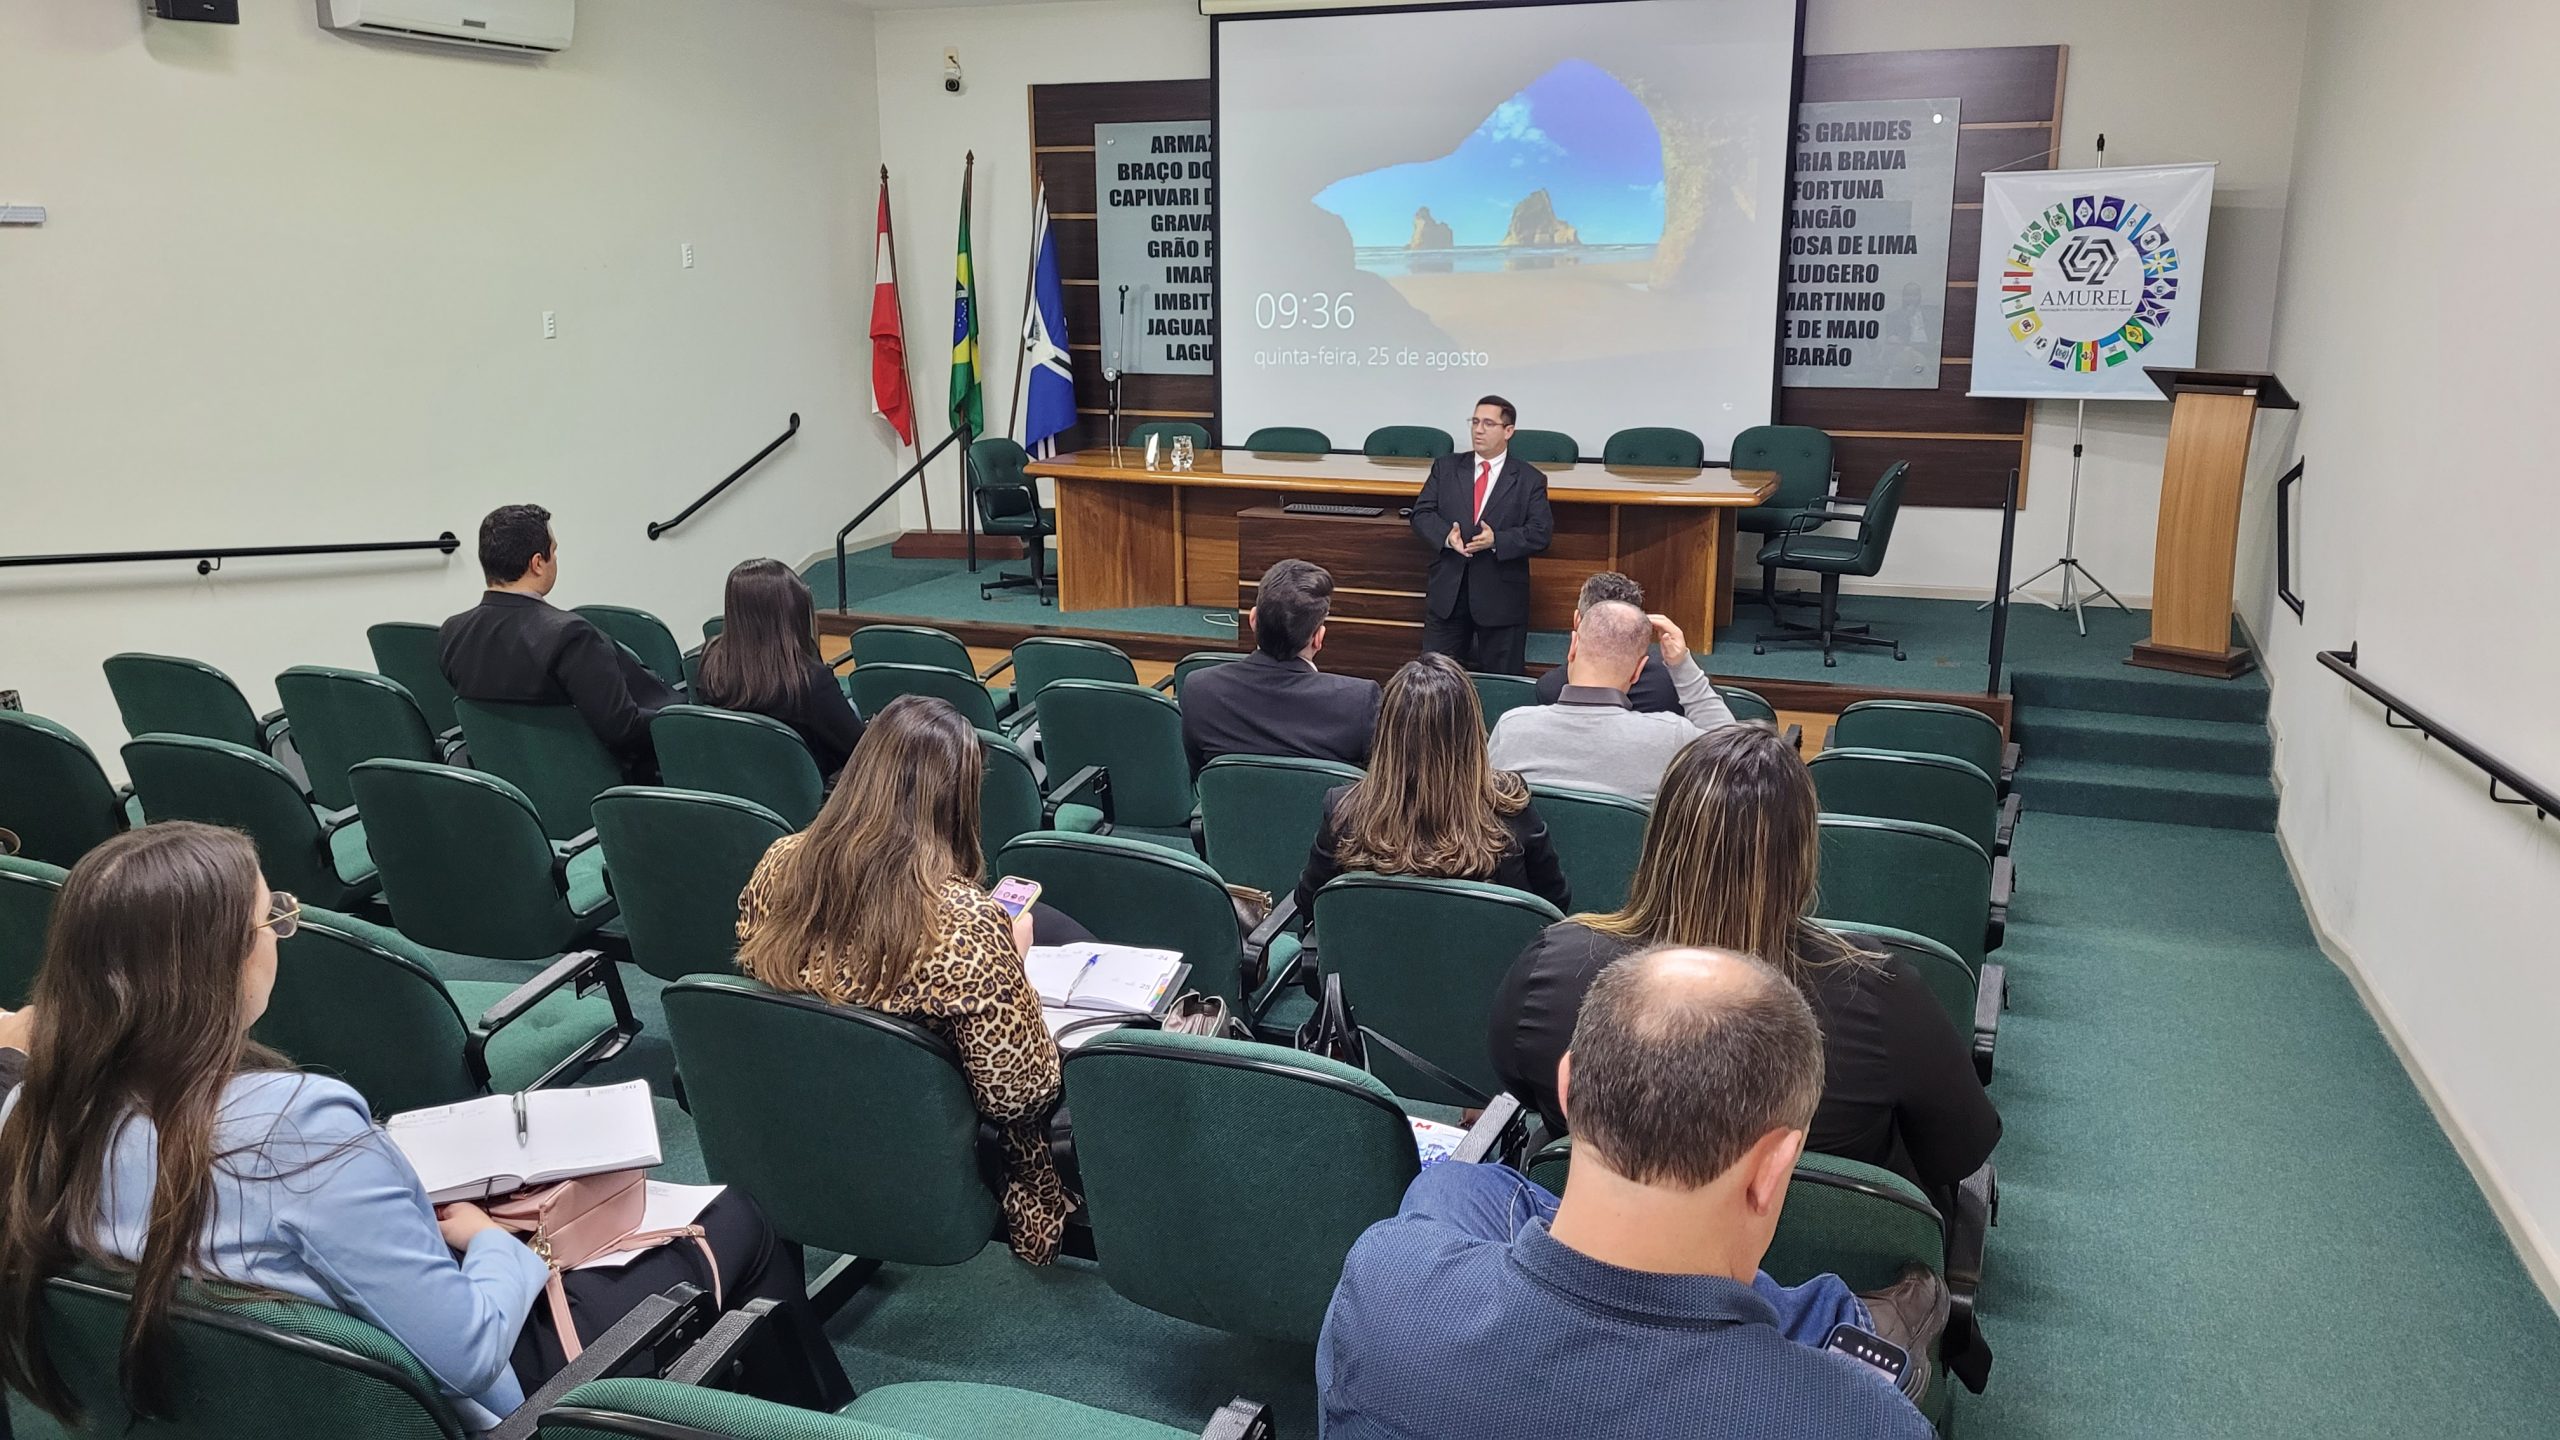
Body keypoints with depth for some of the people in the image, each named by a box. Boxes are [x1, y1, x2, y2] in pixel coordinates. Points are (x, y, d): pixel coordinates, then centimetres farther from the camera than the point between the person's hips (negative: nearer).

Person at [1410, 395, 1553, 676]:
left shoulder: (1529, 480, 1)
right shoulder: (1445, 468, 9)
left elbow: (1541, 532, -7)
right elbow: (1422, 513, 3)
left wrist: (1496, 540, -22)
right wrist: (1446, 536, -18)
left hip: (1501, 597, -2)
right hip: (1447, 590, 2)